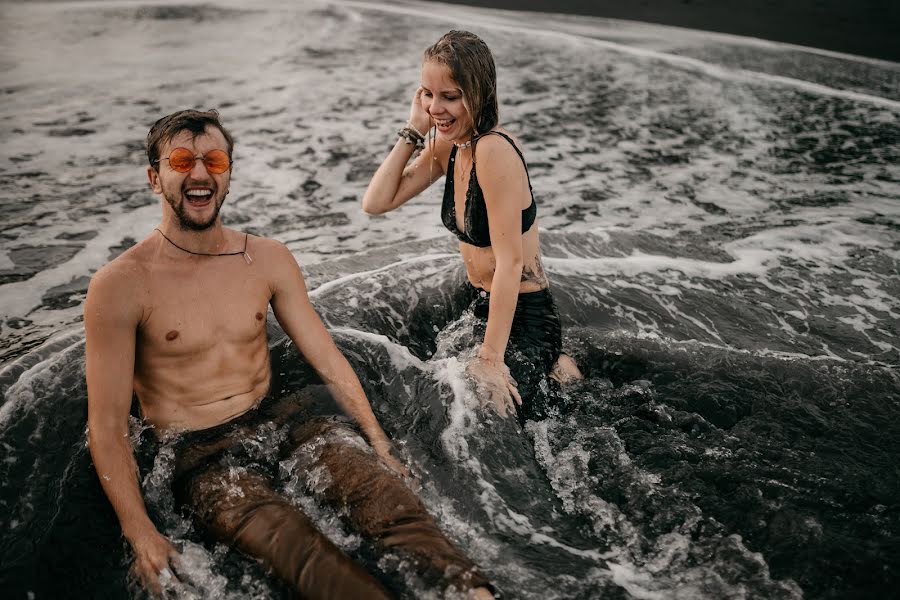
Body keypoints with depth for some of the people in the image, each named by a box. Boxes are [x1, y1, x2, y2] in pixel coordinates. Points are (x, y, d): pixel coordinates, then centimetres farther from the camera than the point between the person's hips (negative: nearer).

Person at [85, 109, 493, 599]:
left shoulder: (269, 260, 4)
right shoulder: (119, 287, -9)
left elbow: (329, 360, 6)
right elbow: (106, 425, -9)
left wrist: (380, 444, 0)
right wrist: (141, 534, -18)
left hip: (276, 421, 4)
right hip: (199, 454, -4)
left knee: (372, 477, -24)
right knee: (297, 546, -31)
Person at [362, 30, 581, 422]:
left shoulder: (494, 150, -27)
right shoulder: (449, 145, -1)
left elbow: (510, 262, -26)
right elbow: (376, 203, -2)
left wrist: (491, 357, -24)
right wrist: (413, 132, -9)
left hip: (522, 315, -8)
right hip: (481, 303, 9)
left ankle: (549, 368, 20)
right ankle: (550, 367, 36)